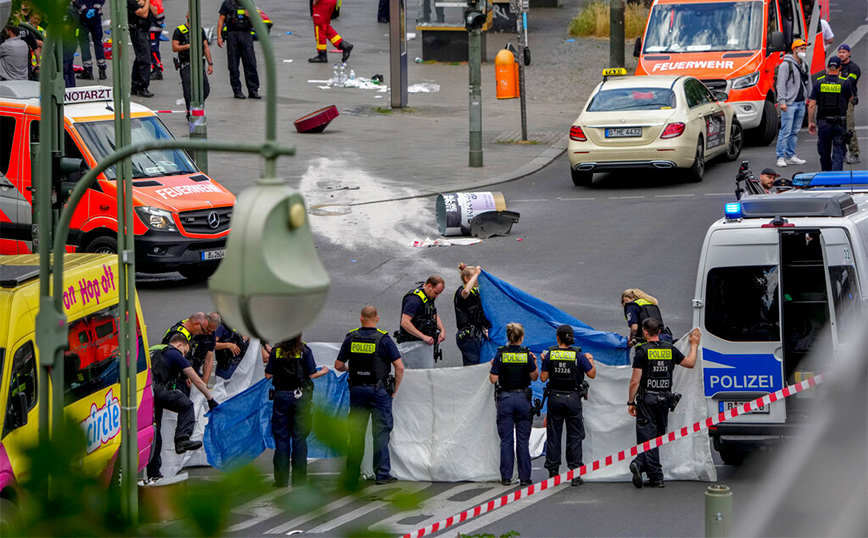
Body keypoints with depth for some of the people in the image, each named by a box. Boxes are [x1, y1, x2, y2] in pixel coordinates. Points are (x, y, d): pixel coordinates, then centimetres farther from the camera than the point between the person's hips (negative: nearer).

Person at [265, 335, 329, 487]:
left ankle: (281, 479, 3)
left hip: (281, 395, 1)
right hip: (300, 396, -1)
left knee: (281, 437, 5)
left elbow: (268, 375, 1)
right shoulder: (304, 350, -4)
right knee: (299, 438, 4)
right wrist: (324, 371, 17)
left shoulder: (276, 351, 0)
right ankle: (299, 478, 3)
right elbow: (312, 374, -4)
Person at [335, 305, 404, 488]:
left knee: (356, 433, 8)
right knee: (380, 432, 1)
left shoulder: (351, 338, 2)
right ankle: (382, 474, -1)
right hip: (379, 390, -3)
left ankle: (351, 475, 9)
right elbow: (399, 367, -11)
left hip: (357, 390, 3)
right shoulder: (383, 339, -7)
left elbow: (338, 365, 8)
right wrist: (395, 390, 2)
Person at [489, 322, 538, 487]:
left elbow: (493, 379, -6)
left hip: (505, 399, 0)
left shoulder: (500, 355, -6)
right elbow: (534, 377, 3)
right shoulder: (526, 355, -5)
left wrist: (493, 366, 12)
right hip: (523, 398, 0)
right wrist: (535, 363, 18)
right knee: (523, 440, 6)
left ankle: (506, 477, 4)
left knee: (506, 440, 5)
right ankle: (524, 477, 5)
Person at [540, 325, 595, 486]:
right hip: (573, 398, -1)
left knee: (553, 435, 9)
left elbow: (543, 378, -1)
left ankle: (553, 472, 9)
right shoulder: (578, 355, -7)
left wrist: (544, 361, 15)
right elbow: (592, 374, 0)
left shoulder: (550, 354, -4)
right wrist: (590, 360, 18)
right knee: (574, 436, 5)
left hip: (555, 397, 1)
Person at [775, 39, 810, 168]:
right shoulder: (786, 65, -8)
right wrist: (782, 101, -18)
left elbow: (808, 83, 24)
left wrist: (809, 98, 18)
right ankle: (780, 157, -8)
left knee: (795, 131, 10)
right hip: (789, 104, -7)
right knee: (786, 130, -10)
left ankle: (790, 156, 16)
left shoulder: (805, 65, 15)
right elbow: (781, 84, -12)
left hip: (801, 103, 7)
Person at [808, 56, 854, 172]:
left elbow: (812, 105, -4)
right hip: (840, 122, -1)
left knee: (824, 150, 16)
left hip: (823, 122, 1)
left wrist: (810, 122, 5)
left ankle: (826, 174, 29)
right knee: (838, 150, 1)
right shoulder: (844, 83, -7)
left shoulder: (819, 83, -3)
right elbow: (851, 98, 13)